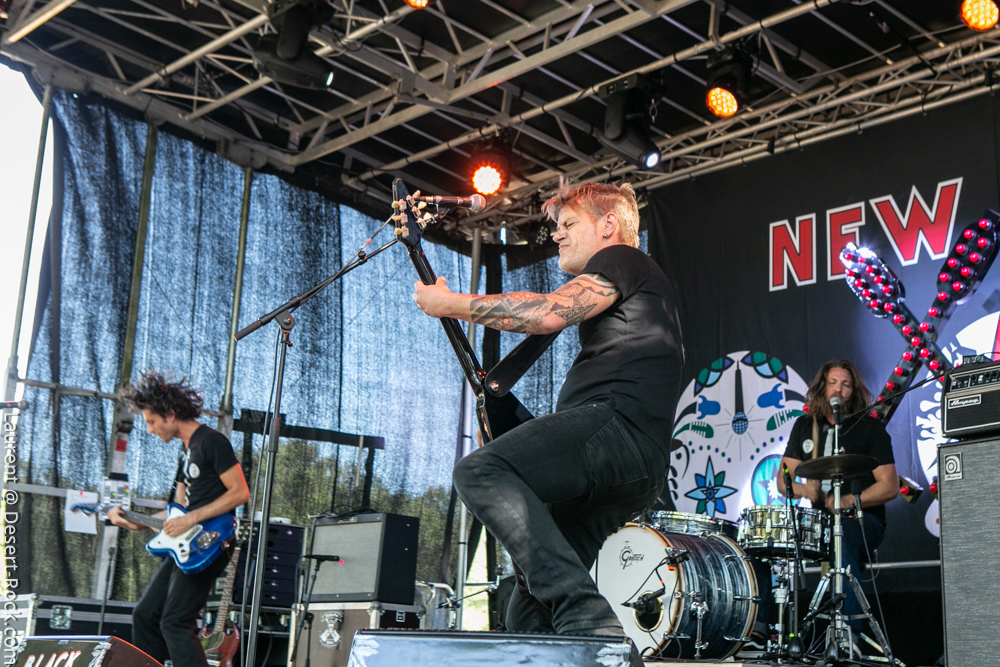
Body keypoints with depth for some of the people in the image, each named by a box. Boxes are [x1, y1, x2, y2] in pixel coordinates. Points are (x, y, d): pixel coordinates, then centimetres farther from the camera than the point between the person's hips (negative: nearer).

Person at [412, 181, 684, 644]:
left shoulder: (621, 260, 7)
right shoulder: (632, 295, 37)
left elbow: (548, 313, -11)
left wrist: (452, 304, -2)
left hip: (617, 423, -10)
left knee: (479, 471, -28)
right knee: (529, 612, 8)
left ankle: (588, 621, -36)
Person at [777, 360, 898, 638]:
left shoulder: (870, 428, -1)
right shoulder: (804, 426, 12)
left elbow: (890, 487, -8)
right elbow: (782, 479, 11)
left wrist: (844, 502, -20)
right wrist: (803, 489, -13)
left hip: (862, 521, -4)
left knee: (841, 539, -37)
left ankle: (849, 633, -36)